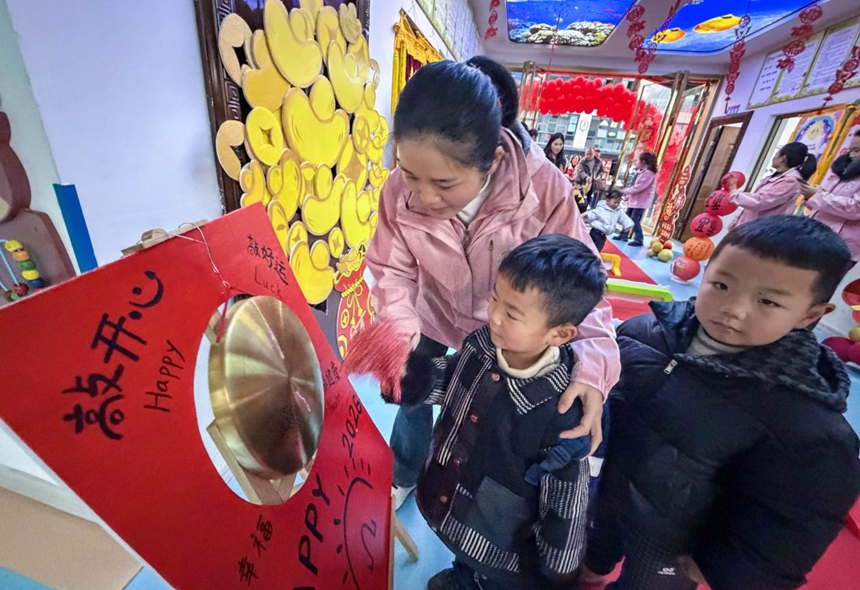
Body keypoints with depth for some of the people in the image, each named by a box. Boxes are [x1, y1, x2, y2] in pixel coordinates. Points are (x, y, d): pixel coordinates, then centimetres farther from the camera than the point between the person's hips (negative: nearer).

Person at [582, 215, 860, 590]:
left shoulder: (807, 424, -29)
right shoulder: (646, 331, -21)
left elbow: (790, 522, -16)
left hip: (669, 544, -3)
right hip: (604, 485, 4)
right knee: (594, 551, 34)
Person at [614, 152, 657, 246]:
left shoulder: (648, 173, -17)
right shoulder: (643, 172, 16)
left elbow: (637, 188, -21)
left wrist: (624, 191, -12)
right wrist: (629, 196, 11)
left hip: (640, 201, -10)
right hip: (635, 199, 10)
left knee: (634, 220, -9)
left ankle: (638, 240, -1)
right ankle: (623, 235, 24)